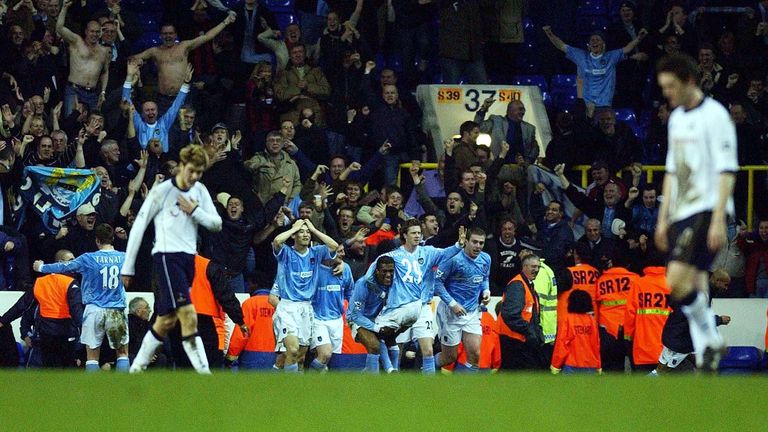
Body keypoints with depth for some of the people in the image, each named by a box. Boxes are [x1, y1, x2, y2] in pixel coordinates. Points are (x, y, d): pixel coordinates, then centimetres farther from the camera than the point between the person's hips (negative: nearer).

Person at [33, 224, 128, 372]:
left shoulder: (88, 259, -4)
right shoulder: (123, 257, 3)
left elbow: (64, 267, 5)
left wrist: (41, 267, 23)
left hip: (94, 309, -1)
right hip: (117, 310, 1)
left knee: (92, 356, 4)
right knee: (123, 353, 7)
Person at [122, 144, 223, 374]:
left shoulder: (200, 191, 11)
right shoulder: (162, 191, -7)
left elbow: (217, 224, 10)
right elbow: (138, 226, -3)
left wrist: (195, 211, -9)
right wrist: (128, 267, -3)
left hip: (188, 259, 7)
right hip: (166, 257, -7)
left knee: (167, 320, 9)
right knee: (189, 315, -18)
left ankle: (137, 368, 23)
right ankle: (204, 373, -21)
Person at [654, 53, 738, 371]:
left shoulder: (714, 115, -9)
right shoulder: (676, 118, 16)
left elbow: (727, 171, -14)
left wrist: (718, 221, -20)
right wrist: (663, 219, 20)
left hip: (707, 211, -8)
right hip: (682, 214, 8)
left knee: (677, 283, -19)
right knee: (694, 290, 5)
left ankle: (711, 341, -4)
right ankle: (705, 361, 7)